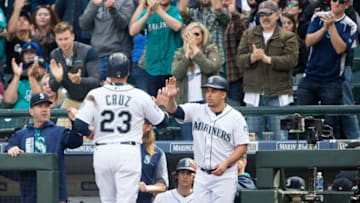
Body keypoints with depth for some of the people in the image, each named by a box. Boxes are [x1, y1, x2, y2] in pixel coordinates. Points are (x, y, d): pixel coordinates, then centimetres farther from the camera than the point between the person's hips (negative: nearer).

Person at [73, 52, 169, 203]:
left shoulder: (95, 95, 0)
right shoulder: (140, 96, 0)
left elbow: (79, 126, -7)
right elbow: (162, 121, 12)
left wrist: (89, 133, 15)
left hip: (102, 153, 2)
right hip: (128, 152, -2)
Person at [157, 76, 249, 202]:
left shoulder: (235, 117, -5)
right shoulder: (197, 110, 5)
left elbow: (242, 147, -6)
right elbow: (175, 111, -7)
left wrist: (226, 163, -20)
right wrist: (170, 98, -30)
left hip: (224, 176, -4)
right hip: (202, 175, 4)